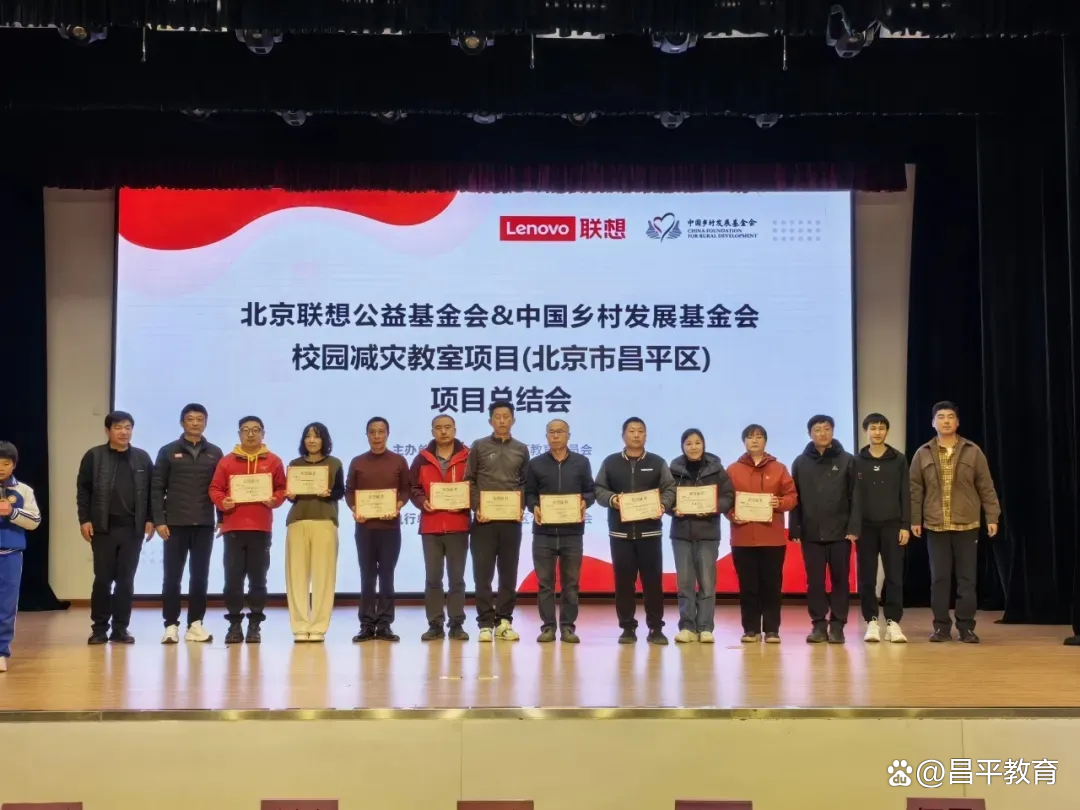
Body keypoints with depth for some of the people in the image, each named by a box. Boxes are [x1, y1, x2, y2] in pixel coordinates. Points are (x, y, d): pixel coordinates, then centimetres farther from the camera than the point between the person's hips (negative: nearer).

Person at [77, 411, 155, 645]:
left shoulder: (142, 458, 8)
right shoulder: (94, 456, 1)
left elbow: (151, 491, 9)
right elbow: (83, 490, 1)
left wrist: (150, 519, 2)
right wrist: (84, 520, -6)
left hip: (133, 528, 2)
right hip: (103, 528, -2)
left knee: (126, 580, 4)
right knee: (103, 579, 2)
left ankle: (120, 628, 10)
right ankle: (99, 628, 11)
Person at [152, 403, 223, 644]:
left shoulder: (215, 453, 9)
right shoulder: (168, 452, 4)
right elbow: (157, 488, 1)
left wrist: (222, 518, 1)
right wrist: (159, 520, -7)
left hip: (204, 525, 2)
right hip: (175, 524, -1)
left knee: (200, 576, 4)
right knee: (172, 576, 0)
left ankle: (195, 624, 11)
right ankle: (171, 625, 5)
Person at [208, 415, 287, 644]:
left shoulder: (273, 461, 8)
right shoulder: (226, 461, 9)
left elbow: (282, 489, 8)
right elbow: (215, 488, 6)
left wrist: (274, 500, -12)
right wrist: (222, 502, -13)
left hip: (261, 528, 0)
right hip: (233, 527, 0)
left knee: (258, 578, 3)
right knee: (233, 577, 0)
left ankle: (255, 624, 8)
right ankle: (234, 624, 7)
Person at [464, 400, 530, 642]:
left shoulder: (521, 449, 10)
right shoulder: (479, 447, 4)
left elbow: (526, 484, 11)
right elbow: (469, 482, 2)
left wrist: (522, 508, -3)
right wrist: (476, 508, -9)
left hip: (511, 520, 2)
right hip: (484, 520, -2)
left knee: (509, 573, 6)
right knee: (483, 573, -1)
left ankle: (504, 621, 13)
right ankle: (486, 623, 3)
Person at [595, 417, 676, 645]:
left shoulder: (658, 463, 9)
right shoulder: (610, 462, 9)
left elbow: (669, 489, 3)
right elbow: (599, 489, 6)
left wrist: (663, 505, -16)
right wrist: (611, 499, -14)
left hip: (650, 530, 0)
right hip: (620, 531, 0)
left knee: (653, 579, -1)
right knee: (624, 580, 2)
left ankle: (655, 628, 6)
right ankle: (628, 628, 10)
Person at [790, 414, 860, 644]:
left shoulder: (847, 460, 2)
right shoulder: (800, 463, 6)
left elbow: (855, 497, -1)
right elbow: (794, 499, 6)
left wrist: (854, 527, -9)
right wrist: (795, 530, 0)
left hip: (840, 531, -1)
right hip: (811, 533, 1)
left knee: (840, 579, 3)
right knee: (814, 581, 4)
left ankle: (837, 625, 9)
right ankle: (818, 624, 10)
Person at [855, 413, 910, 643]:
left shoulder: (899, 460, 4)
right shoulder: (857, 461, 4)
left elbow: (905, 494, 2)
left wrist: (905, 525, -4)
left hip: (892, 525, 0)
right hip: (865, 526, 0)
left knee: (894, 576, -1)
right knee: (866, 577, 2)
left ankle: (893, 622, 4)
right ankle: (872, 622, 9)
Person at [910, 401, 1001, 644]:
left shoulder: (973, 452, 3)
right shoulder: (923, 454, 5)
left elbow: (986, 487, 3)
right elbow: (915, 490, 5)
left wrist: (992, 516, -2)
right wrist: (915, 520, 1)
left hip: (966, 525, -1)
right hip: (935, 526, 1)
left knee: (967, 578, 2)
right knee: (939, 578, 4)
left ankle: (966, 627, 10)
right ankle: (942, 626, 11)